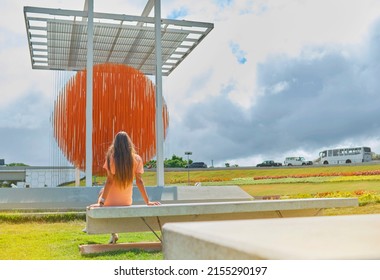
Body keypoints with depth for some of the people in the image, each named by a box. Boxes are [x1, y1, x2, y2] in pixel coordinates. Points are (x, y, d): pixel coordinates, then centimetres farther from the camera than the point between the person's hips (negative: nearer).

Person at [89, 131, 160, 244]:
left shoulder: (111, 158, -13)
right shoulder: (136, 159, -8)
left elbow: (109, 181, -16)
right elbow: (139, 181, -9)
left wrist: (101, 202, -14)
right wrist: (148, 201, -4)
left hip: (111, 201, -4)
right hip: (127, 202, 4)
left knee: (102, 192, 33)